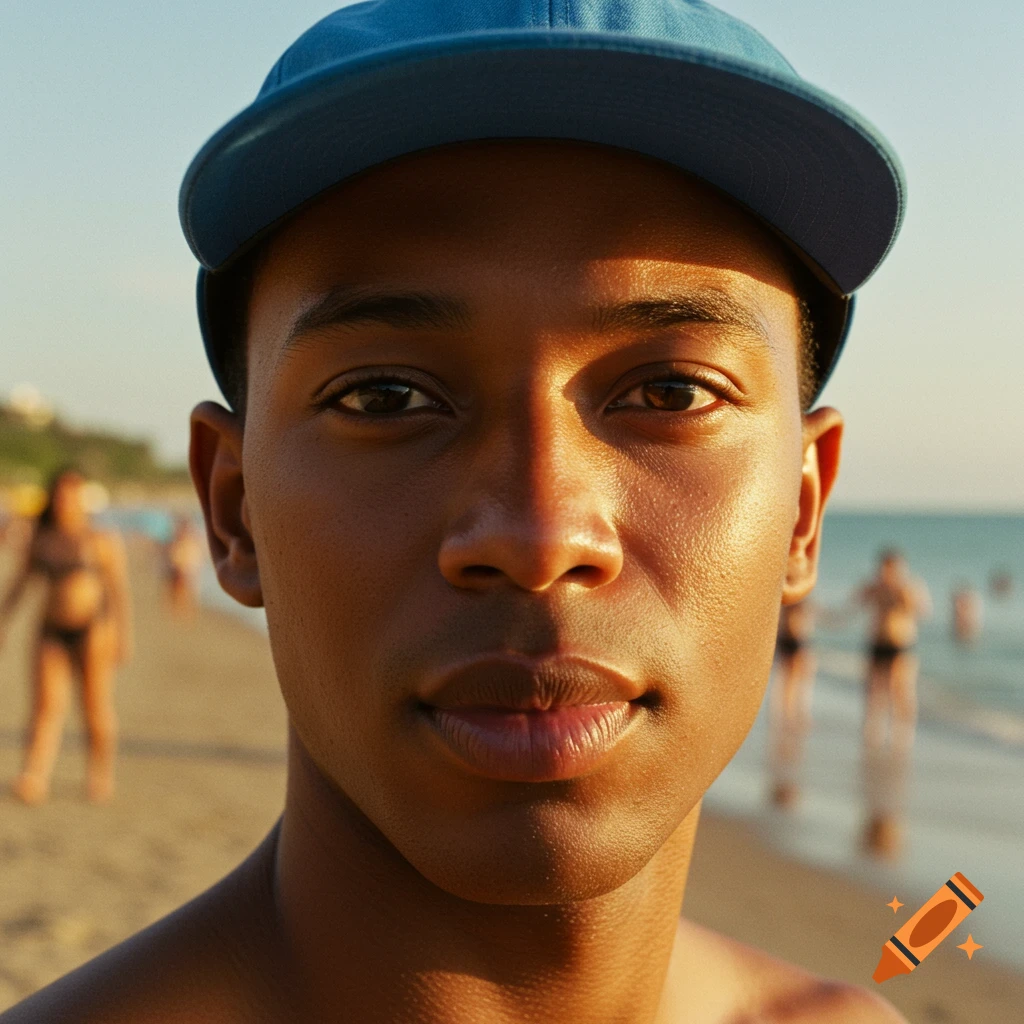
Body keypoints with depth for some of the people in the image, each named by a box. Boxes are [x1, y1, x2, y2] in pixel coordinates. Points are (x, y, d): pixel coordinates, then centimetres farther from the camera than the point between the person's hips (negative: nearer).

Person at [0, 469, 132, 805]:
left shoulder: (103, 540, 2)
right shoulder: (40, 541, 11)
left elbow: (120, 590, -1)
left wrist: (124, 635, -7)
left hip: (94, 628, -2)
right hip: (53, 632, 3)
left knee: (97, 706, 1)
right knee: (46, 705, -10)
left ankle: (100, 777, 16)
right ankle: (34, 780, -20)